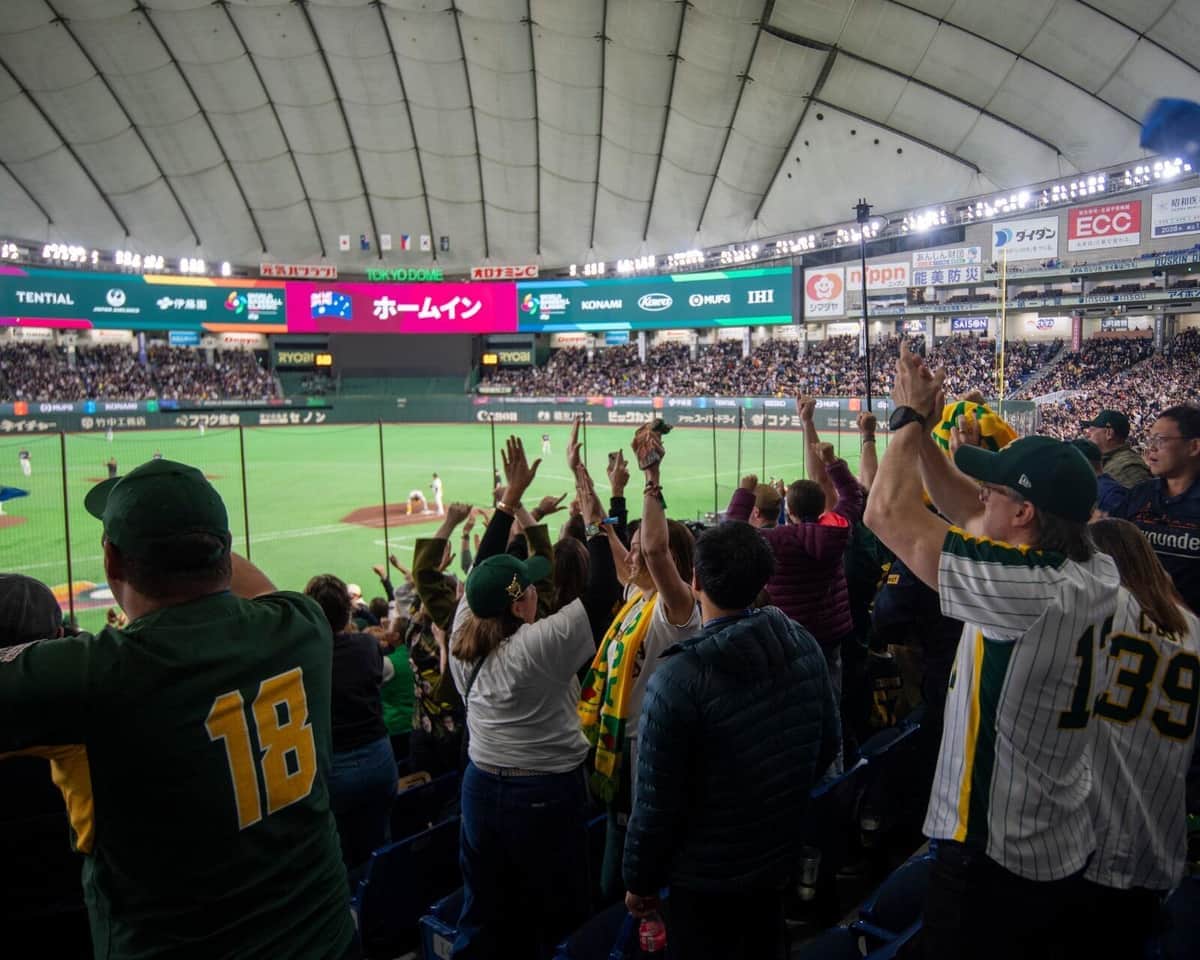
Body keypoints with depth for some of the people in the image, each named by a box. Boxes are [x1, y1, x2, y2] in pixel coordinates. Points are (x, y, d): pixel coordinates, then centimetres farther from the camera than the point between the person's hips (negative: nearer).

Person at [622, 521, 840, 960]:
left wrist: (640, 881, -6)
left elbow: (658, 800, -22)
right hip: (782, 852, 6)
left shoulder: (678, 678, -30)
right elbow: (828, 742, 2)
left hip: (708, 873, -5)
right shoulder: (803, 643, -11)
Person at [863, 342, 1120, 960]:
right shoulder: (1097, 574, -5)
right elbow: (966, 510, 5)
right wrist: (922, 428, -1)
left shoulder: (1022, 588, -30)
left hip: (993, 861, -8)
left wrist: (909, 417, -12)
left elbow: (888, 514, -25)